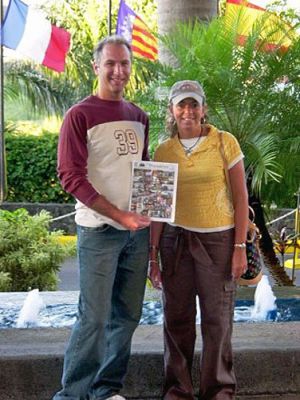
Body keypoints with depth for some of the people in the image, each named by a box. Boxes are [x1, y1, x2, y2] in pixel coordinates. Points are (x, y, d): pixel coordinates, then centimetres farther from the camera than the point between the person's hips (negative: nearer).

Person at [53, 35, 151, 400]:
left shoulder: (139, 117, 12)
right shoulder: (80, 115, -8)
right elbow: (70, 175, -13)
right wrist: (118, 214, -18)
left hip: (137, 230, 6)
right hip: (99, 231, -6)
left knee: (127, 316, 11)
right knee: (94, 317, -5)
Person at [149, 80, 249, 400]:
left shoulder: (225, 143, -3)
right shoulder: (163, 151, 4)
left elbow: (240, 197, -2)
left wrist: (240, 247, -7)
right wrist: (153, 255, 3)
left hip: (218, 239, -2)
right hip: (175, 240, 2)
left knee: (217, 318, 4)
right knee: (177, 317, 7)